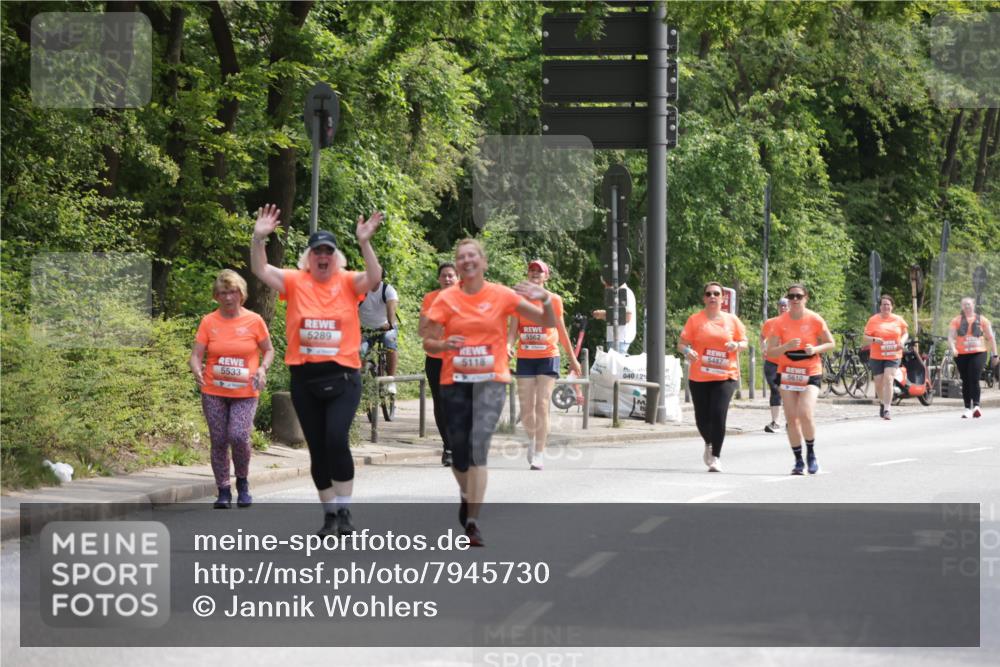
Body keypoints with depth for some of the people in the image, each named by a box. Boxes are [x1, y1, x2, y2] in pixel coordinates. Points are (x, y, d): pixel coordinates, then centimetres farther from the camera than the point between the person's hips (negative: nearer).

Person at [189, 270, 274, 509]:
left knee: (238, 436, -18)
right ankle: (223, 492, 13)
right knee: (218, 441, 1)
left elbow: (268, 350, 11)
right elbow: (196, 355, 1)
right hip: (214, 393, 2)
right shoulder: (208, 322, 2)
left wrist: (262, 369, -9)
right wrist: (197, 370, -21)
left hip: (245, 393, -2)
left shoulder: (254, 321, 0)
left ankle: (243, 483, 6)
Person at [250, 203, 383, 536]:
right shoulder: (295, 282, 4)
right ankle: (329, 513, 20)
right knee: (317, 448, 9)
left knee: (337, 439, -18)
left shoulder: (348, 282, 2)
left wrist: (364, 243, -28)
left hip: (342, 377, -2)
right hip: (304, 378, 2)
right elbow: (261, 271, -7)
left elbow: (374, 277, -16)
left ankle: (344, 510, -6)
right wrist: (259, 239, -22)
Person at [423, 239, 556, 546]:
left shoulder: (502, 295, -1)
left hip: (491, 381, -2)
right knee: (459, 450, 7)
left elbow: (548, 323, 0)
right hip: (455, 381, 2)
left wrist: (546, 300, -20)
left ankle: (472, 521, -19)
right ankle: (466, 495, 41)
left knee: (479, 446, -19)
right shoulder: (446, 299, 1)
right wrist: (444, 345, -18)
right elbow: (428, 342, 4)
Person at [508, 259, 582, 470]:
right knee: (526, 407, 3)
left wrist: (572, 358, 17)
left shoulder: (553, 300, 3)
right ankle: (532, 439, 32)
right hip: (525, 358, 2)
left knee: (542, 405, -11)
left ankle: (539, 454, -8)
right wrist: (508, 345, -17)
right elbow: (513, 329, 4)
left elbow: (561, 330, 12)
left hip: (548, 357, -2)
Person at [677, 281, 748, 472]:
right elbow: (681, 343, 3)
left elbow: (744, 343, 12)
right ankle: (709, 444, 37)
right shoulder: (695, 320, 4)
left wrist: (736, 345, -10)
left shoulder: (732, 320, 7)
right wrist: (687, 351, -20)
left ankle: (715, 457, -6)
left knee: (718, 414, -16)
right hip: (699, 377, 1)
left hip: (725, 376, -1)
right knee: (702, 418, 4)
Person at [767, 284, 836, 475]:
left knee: (805, 414, -18)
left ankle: (811, 453, 5)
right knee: (791, 418, 1)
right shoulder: (780, 322, -2)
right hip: (787, 373, 2)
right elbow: (771, 350, -3)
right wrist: (787, 346, -22)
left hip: (811, 373, -2)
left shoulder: (815, 319, -6)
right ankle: (798, 461, 12)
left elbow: (831, 343, 3)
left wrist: (815, 349, -16)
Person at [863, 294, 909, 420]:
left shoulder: (898, 320, 3)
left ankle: (886, 410, -15)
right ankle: (882, 403, 38)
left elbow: (905, 333, 17)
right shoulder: (873, 320, -2)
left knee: (888, 380, -16)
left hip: (893, 356, 0)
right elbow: (866, 338, -1)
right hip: (877, 357, 0)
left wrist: (902, 341, -5)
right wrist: (874, 340, -21)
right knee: (879, 382, 8)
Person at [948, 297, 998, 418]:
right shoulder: (956, 321, 6)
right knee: (965, 381, 7)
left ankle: (976, 405, -20)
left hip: (978, 354, -2)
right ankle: (967, 408, 13)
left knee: (974, 380, -17)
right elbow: (951, 337, -1)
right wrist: (953, 348, -21)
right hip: (961, 354, 2)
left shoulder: (981, 320, 7)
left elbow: (991, 338, 11)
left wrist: (995, 354, 9)